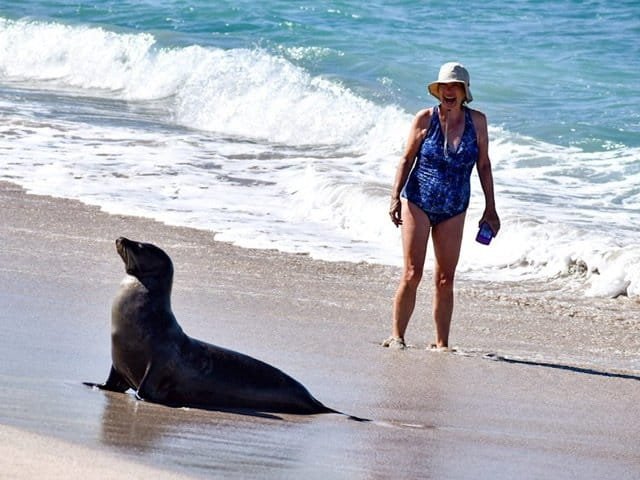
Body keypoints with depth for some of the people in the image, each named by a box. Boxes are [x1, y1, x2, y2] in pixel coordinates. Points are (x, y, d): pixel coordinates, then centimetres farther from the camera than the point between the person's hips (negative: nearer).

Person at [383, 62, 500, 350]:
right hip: (418, 203, -2)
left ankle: (441, 343, 11)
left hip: (454, 210, 2)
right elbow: (407, 160, 0)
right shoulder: (425, 119, -6)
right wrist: (396, 197, -9)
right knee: (412, 274, -8)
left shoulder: (477, 121, -1)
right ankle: (396, 336, 0)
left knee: (445, 280, 5)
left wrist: (490, 209, 6)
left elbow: (483, 166, 6)